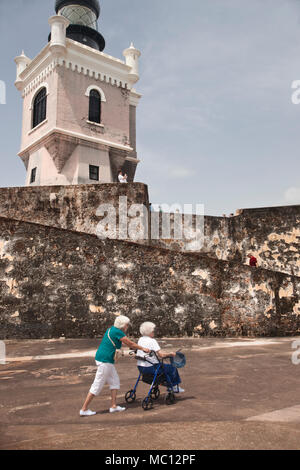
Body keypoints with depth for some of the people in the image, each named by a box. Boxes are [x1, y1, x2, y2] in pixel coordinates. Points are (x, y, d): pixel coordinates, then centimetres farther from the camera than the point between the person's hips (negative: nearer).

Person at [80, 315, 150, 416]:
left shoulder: (111, 329, 14)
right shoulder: (118, 332, -14)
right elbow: (131, 344, -7)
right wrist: (143, 348, 6)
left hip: (101, 358, 10)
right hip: (105, 360, -10)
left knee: (114, 381, 15)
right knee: (98, 385, -3)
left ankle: (114, 406, 19)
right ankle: (84, 409, 3)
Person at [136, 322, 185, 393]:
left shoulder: (140, 340, 8)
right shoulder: (152, 341, -16)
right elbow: (161, 355, -20)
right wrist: (170, 354, -2)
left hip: (140, 367, 9)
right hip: (150, 368, -9)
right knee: (172, 368, 7)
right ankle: (175, 387, 24)